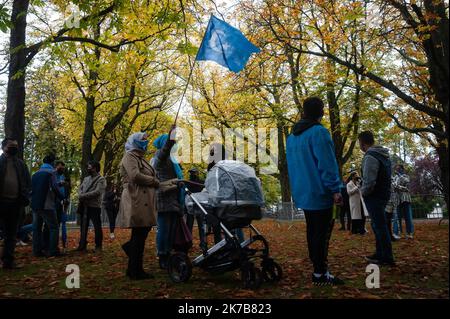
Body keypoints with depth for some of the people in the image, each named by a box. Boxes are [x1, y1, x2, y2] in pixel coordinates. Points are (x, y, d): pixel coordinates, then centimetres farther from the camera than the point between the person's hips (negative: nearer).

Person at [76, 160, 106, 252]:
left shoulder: (101, 179, -5)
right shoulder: (86, 178, 19)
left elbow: (97, 192, -16)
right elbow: (80, 188, 13)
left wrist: (83, 196, -14)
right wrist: (80, 196, -9)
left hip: (94, 206, -7)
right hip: (84, 206, 7)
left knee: (97, 227, 0)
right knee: (83, 226, 12)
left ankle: (98, 246, 10)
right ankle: (82, 245, 22)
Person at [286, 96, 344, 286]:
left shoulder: (292, 136, 13)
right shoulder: (318, 132, -14)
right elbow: (327, 164, -19)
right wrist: (335, 190, -15)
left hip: (302, 193, 8)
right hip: (319, 193, -8)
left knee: (312, 231, 15)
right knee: (322, 233, -2)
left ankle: (318, 267, 24)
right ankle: (320, 274, 2)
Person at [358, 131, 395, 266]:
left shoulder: (370, 157, -20)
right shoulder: (383, 155, 12)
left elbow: (369, 182, -27)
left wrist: (363, 192, -7)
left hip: (374, 196, -10)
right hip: (383, 193, 10)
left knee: (380, 226, -2)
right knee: (378, 225, 18)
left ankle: (387, 258, 5)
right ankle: (380, 254, 26)